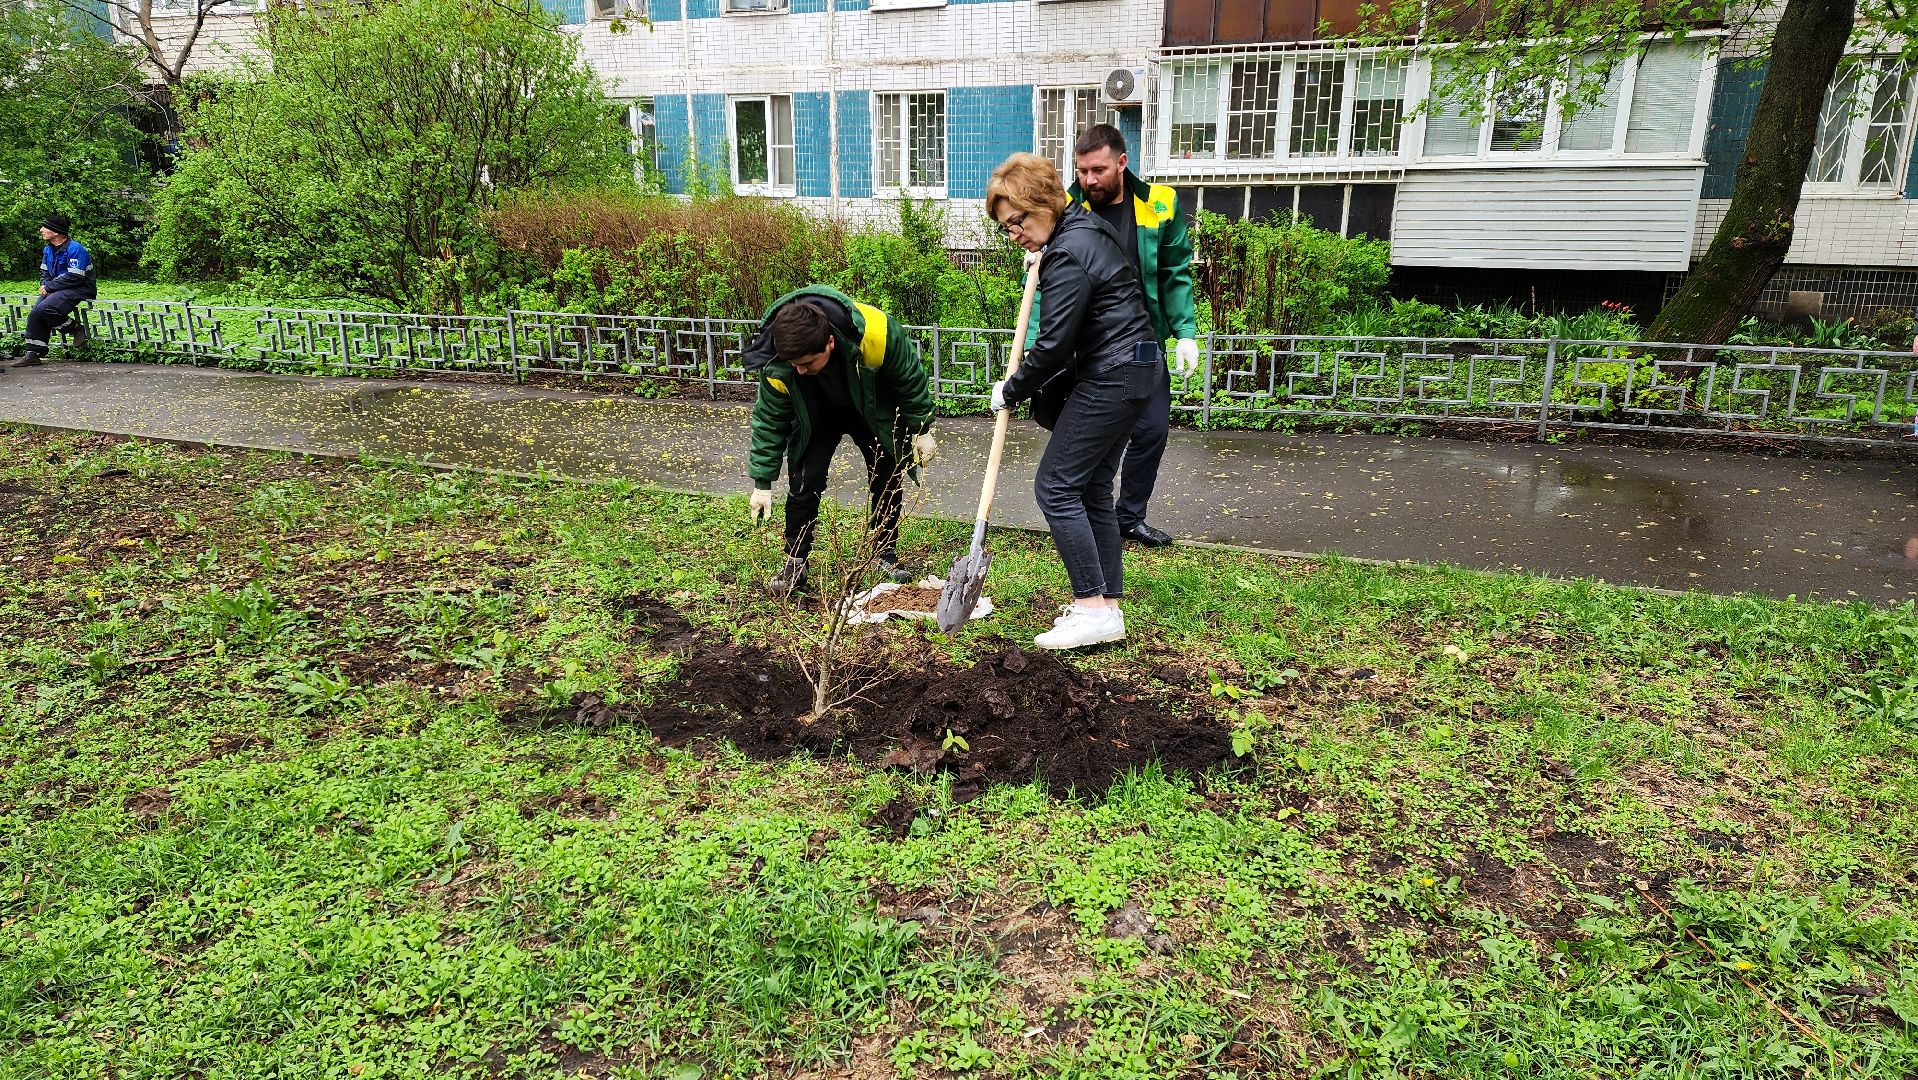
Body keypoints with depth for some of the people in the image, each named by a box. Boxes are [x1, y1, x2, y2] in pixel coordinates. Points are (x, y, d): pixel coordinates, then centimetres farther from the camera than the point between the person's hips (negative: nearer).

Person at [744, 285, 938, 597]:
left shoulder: (876, 333, -41)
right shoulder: (776, 366, -35)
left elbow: (910, 378, -21)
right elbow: (770, 421, -19)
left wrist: (922, 430, -11)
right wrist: (762, 483, -17)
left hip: (875, 410, 0)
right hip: (816, 416, 0)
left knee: (889, 480, 3)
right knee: (805, 482, -12)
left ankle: (885, 554, 23)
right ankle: (794, 564, 3)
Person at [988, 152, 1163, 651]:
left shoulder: (1068, 255, -18)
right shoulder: (1088, 229, 13)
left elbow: (1053, 346, -20)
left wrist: (1010, 392, -5)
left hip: (1111, 377, -11)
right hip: (1135, 369, 11)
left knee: (1056, 485, -8)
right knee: (1092, 487, 12)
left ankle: (1092, 609, -7)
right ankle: (1108, 606, 16)